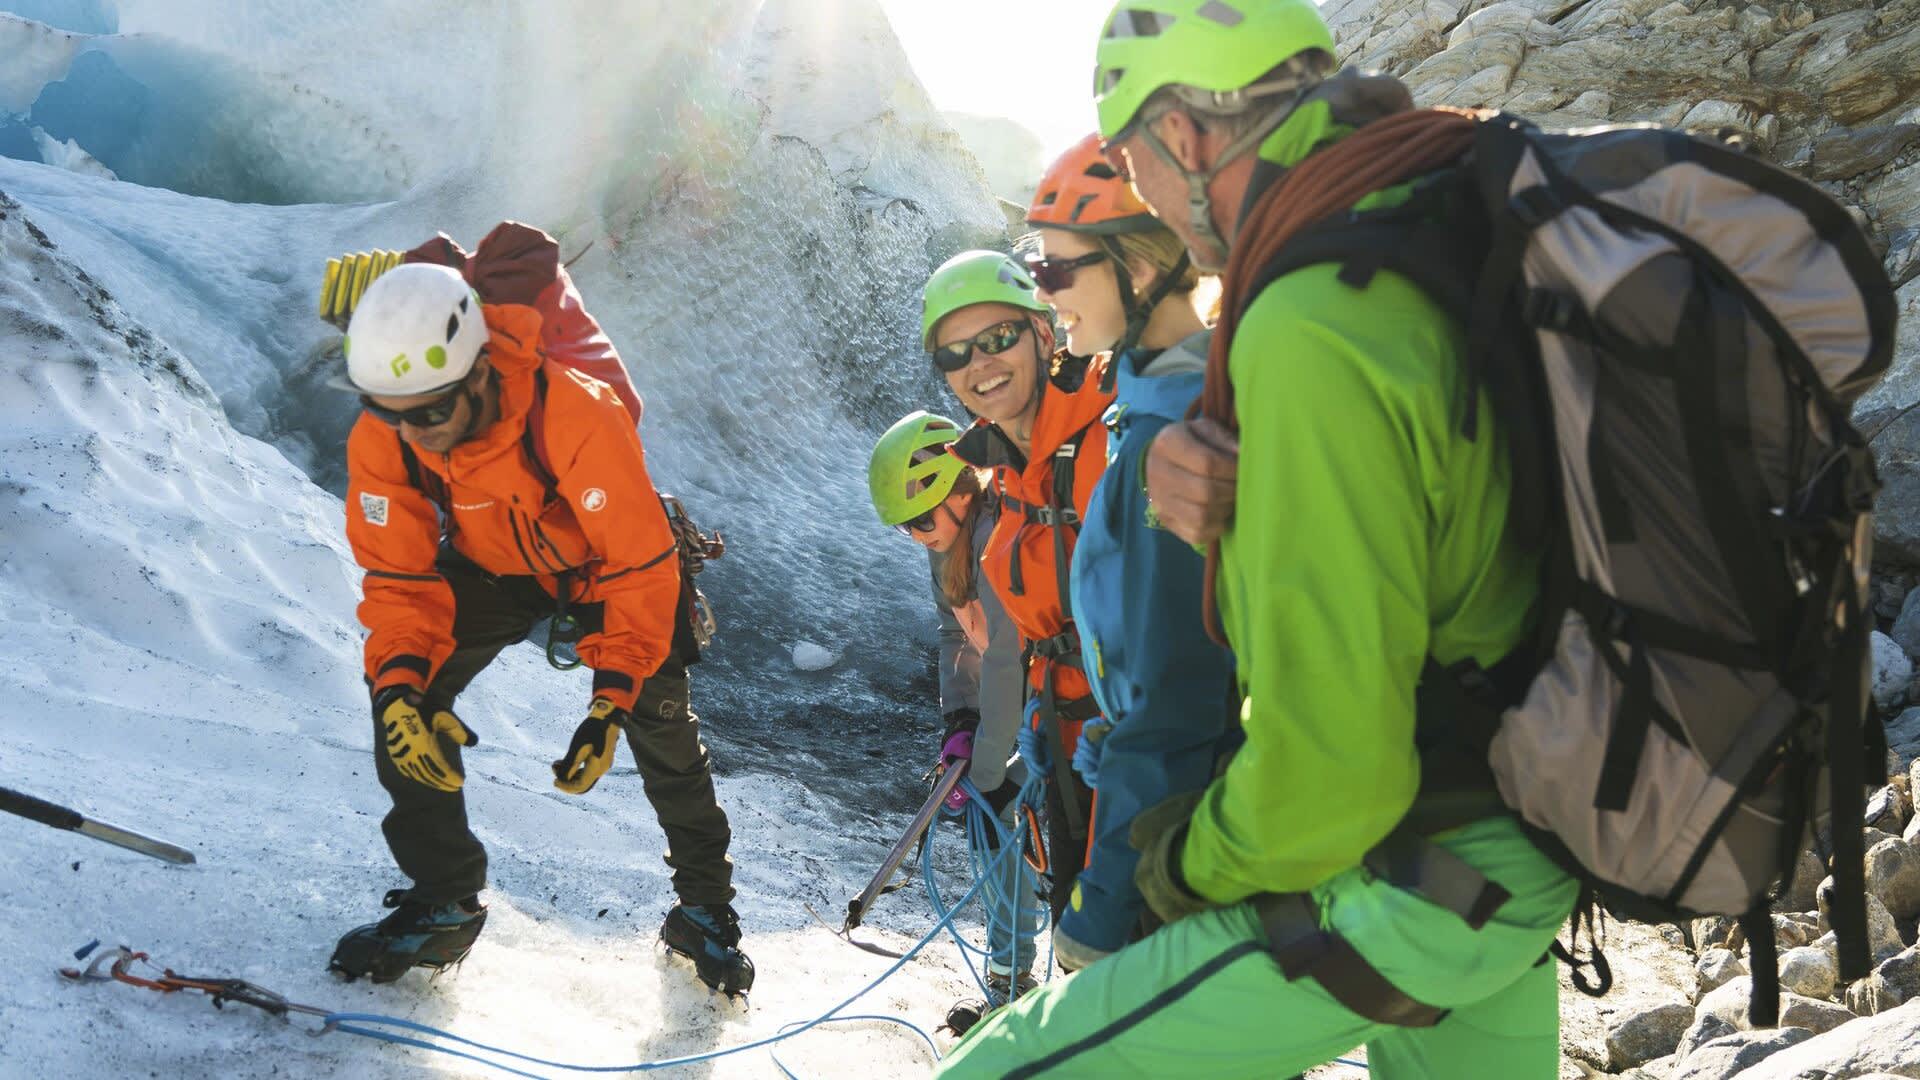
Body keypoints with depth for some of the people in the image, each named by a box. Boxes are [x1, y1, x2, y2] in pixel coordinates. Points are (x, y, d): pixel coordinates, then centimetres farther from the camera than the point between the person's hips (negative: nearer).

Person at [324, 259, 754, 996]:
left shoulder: (579, 417, -41)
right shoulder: (378, 440, -27)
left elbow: (639, 566, -33)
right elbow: (400, 577, -18)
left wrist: (610, 703, -39)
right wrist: (400, 682, -36)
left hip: (605, 557, -3)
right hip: (488, 563, 4)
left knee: (658, 715, -11)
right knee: (400, 695, -15)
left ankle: (704, 904, 14)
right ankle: (444, 903, 2)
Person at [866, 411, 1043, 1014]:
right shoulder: (948, 540, 1)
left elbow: (1006, 662, -28)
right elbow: (956, 631, 10)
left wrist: (986, 775, -21)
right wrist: (957, 718, -4)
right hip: (1025, 700, 9)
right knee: (993, 814, 9)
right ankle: (1009, 976, 22)